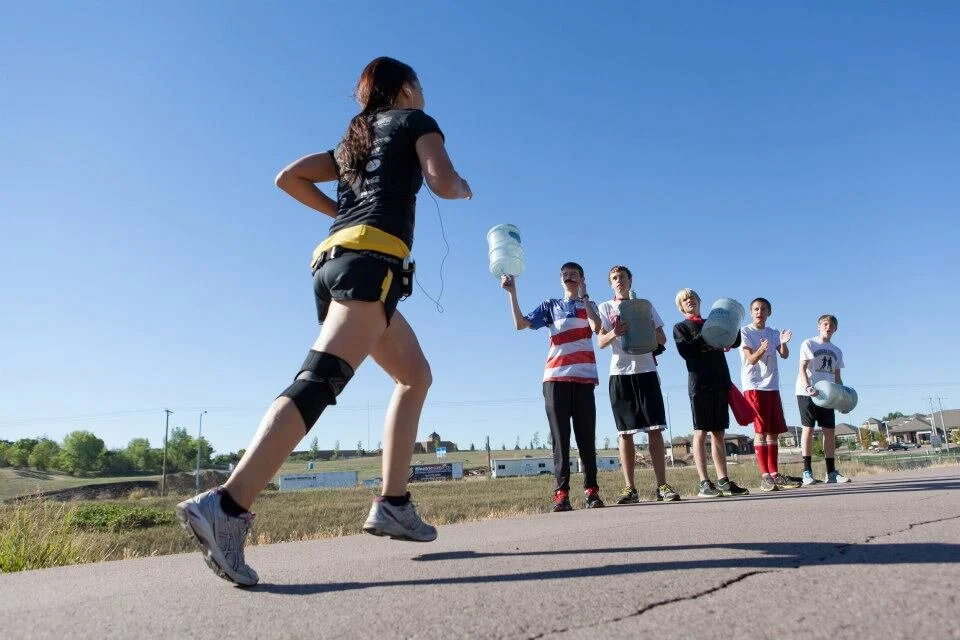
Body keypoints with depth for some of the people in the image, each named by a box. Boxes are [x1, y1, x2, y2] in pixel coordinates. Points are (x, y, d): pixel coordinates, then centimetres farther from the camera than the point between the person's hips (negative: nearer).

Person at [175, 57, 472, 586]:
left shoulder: (354, 138, 31)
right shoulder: (416, 120, 14)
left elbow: (288, 177, 25)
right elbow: (442, 182, -4)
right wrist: (463, 188, 19)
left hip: (333, 258, 8)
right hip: (373, 258, -8)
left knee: (416, 375, 15)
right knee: (319, 380, -22)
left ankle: (392, 504, 9)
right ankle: (226, 507, -33)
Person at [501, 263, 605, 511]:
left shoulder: (588, 305, 18)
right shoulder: (550, 305, 18)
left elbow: (596, 327, -5)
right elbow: (521, 323, 4)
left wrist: (583, 296, -3)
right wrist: (512, 293, -4)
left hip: (583, 377, 0)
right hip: (555, 377, 0)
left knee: (586, 437, -1)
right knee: (560, 437, -4)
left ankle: (591, 491, 2)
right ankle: (561, 493, -6)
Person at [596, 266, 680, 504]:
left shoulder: (645, 305, 16)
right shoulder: (605, 308, 12)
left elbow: (662, 339, 12)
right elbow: (601, 342, 0)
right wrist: (615, 333, -22)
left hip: (646, 371, 1)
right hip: (620, 373, -1)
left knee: (655, 429, -4)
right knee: (625, 432, -2)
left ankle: (662, 485, 0)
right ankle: (630, 487, 2)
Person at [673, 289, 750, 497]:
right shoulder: (680, 327, 7)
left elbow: (736, 341, 12)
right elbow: (685, 351, -10)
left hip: (720, 382, 5)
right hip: (699, 383, -5)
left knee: (719, 433, 6)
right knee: (701, 433, -6)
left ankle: (723, 481, 9)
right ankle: (704, 483, -5)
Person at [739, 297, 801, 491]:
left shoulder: (773, 333, 14)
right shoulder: (745, 332, -1)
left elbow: (784, 355, -2)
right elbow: (751, 359, -12)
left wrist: (783, 343, -23)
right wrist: (761, 350, -33)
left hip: (772, 386, 6)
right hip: (753, 386, -5)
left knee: (774, 431, 6)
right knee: (761, 430, -10)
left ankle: (774, 474, 13)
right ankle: (765, 476, -8)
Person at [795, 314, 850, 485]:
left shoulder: (836, 351, 18)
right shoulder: (808, 344, 1)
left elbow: (837, 377, 19)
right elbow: (802, 369, -8)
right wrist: (808, 387, -24)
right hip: (807, 393, -5)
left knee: (829, 430, 2)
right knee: (808, 429, -7)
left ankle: (831, 472, 7)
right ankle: (807, 472, -5)